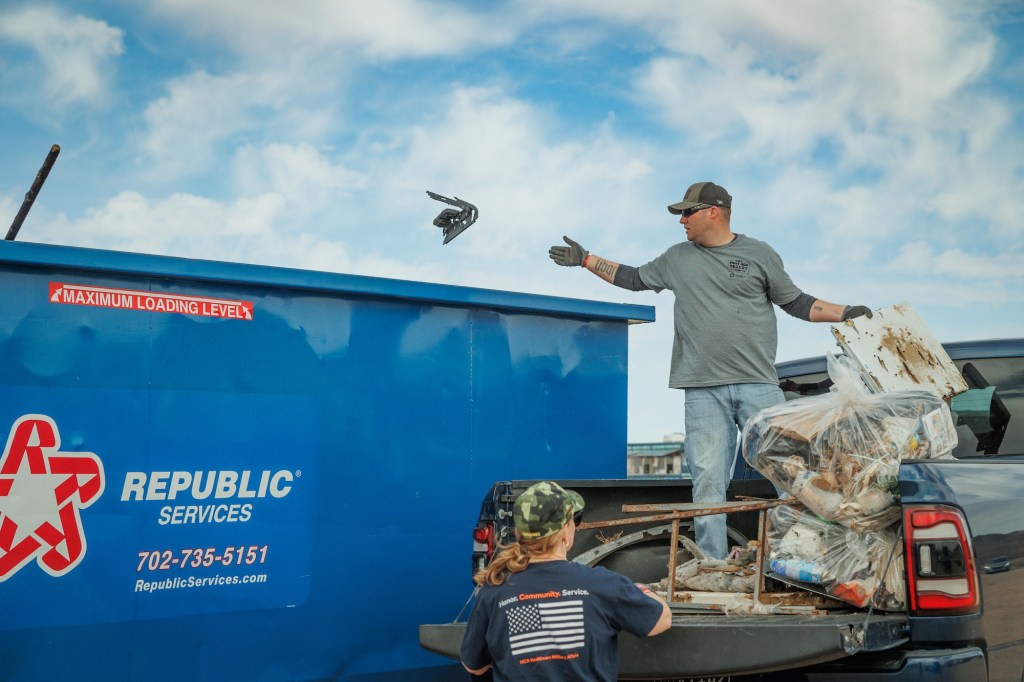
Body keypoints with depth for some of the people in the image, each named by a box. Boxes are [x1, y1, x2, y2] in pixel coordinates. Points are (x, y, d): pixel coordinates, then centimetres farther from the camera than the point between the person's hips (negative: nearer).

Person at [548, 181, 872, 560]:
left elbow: (796, 303, 13)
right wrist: (585, 259, 25)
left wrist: (845, 313, 3)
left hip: (758, 385, -1)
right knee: (708, 482, -2)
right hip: (702, 390, 1)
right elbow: (634, 279, 26)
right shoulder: (677, 258, 15)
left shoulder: (759, 254, 9)